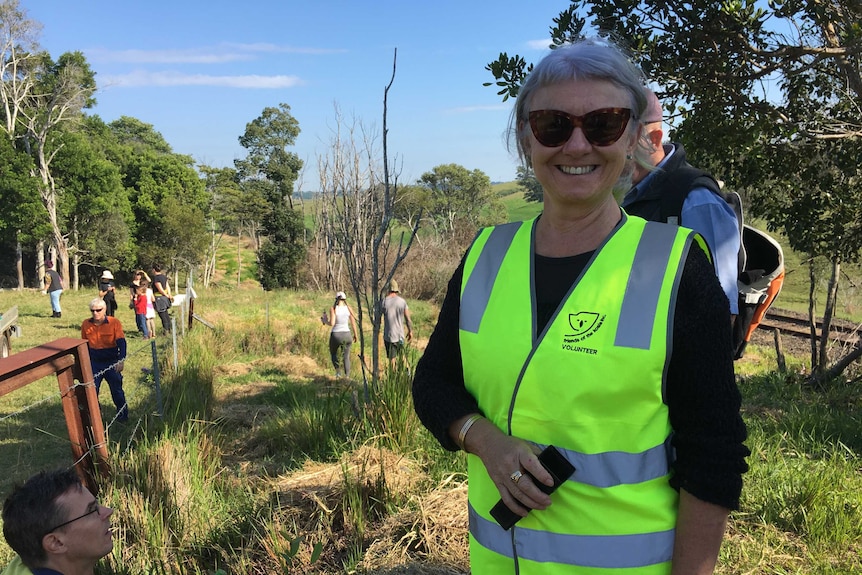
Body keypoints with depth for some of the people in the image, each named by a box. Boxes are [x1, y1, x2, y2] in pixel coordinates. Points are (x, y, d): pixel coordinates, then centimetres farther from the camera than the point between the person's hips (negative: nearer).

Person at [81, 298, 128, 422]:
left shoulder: (114, 322, -12)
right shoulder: (86, 324, -2)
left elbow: (121, 342, -16)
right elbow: (84, 345, 10)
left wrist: (121, 360, -27)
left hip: (112, 362, -3)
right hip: (94, 363, 3)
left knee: (117, 390, 9)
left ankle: (123, 415, 23)